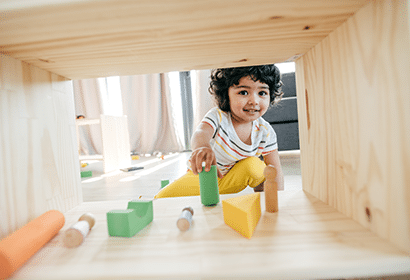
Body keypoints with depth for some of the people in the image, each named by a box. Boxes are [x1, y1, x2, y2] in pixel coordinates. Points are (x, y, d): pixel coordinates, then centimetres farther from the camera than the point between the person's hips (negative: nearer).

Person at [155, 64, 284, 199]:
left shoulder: (265, 132, -16)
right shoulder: (218, 116, -25)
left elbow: (275, 169, -9)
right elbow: (200, 133, -46)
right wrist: (201, 147, -69)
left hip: (233, 180, 1)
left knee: (253, 165, -31)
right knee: (162, 198, -9)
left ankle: (259, 189, 0)